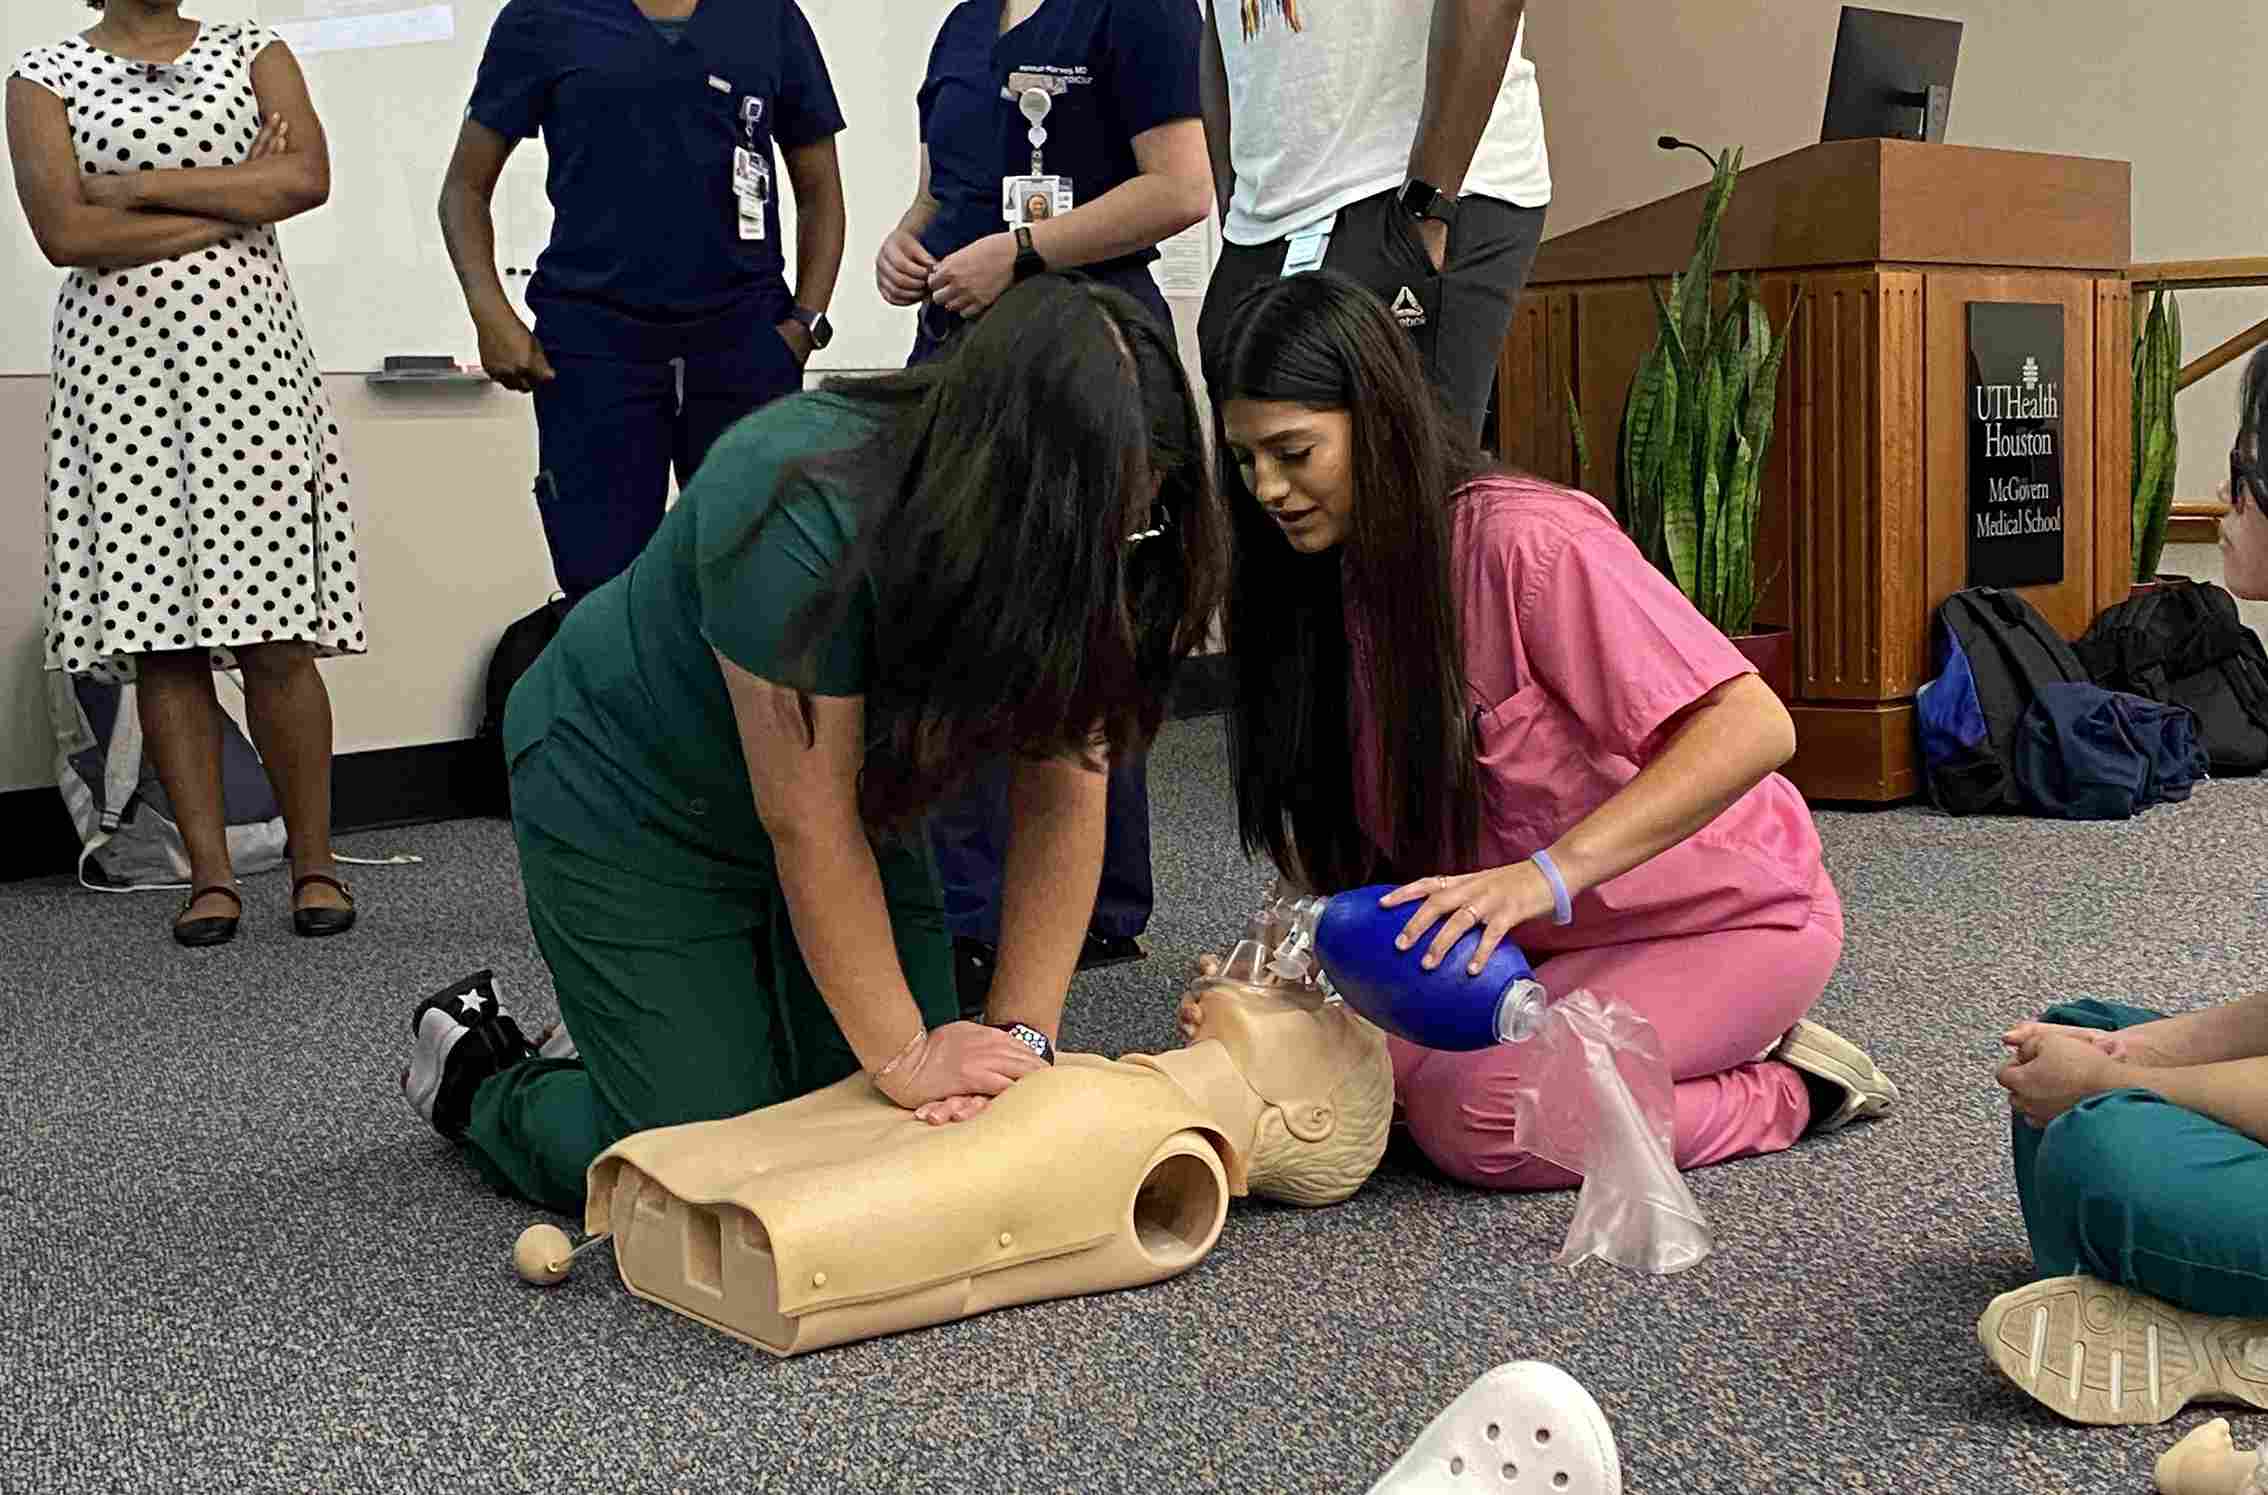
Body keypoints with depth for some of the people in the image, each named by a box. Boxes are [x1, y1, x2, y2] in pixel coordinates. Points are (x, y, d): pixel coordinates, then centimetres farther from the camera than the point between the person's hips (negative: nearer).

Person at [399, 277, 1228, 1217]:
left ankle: (622, 1042, 26)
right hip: (633, 802, -6)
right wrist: (905, 1059, -28)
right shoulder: (805, 509, -36)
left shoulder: (1087, 534, -18)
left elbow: (1062, 795, -16)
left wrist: (1020, 1035, -23)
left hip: (852, 785, 6)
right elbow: (806, 823, -32)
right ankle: (476, 1075, 19)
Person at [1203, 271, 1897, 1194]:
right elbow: (1343, 832, 3)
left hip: (1727, 913, -7)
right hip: (1551, 939, 8)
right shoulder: (1331, 581, -1)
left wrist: (1546, 874, -43)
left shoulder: (1527, 540, -25)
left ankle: (1787, 1091, -2)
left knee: (1475, 1117, -26)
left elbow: (1754, 728, -33)